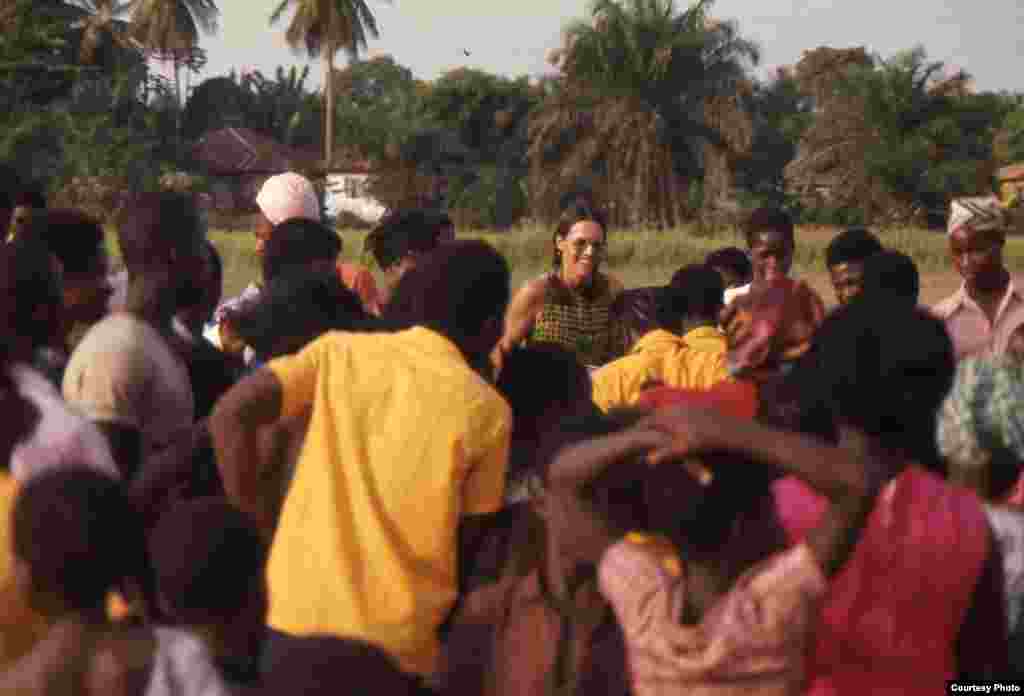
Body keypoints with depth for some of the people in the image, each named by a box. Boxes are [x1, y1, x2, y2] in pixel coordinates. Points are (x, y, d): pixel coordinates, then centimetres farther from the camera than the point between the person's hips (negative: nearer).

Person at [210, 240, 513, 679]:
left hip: (295, 616, 3)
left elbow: (230, 417, -7)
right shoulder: (485, 410, -2)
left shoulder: (339, 350, 3)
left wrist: (260, 532, 1)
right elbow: (469, 538, 5)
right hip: (395, 643, -2)